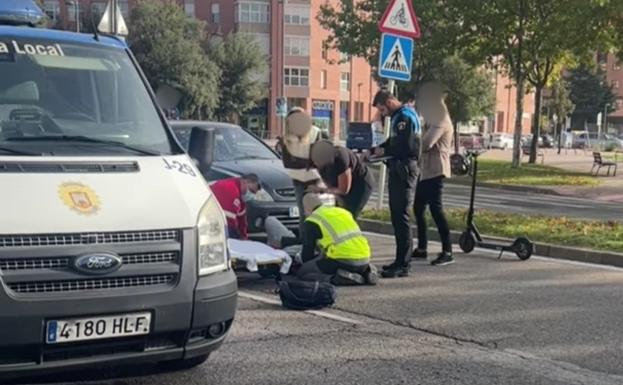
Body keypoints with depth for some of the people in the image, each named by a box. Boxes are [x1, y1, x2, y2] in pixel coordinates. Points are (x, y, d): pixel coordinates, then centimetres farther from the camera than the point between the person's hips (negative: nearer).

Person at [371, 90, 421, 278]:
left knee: (401, 216, -10)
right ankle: (401, 260, 20)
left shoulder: (405, 117, -13)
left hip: (404, 169, -10)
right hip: (397, 170, 11)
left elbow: (405, 146, -21)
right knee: (397, 216, 13)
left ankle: (403, 265, -10)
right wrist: (374, 150, 11)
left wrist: (385, 151, -8)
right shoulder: (398, 117, 19)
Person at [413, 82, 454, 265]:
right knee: (418, 209, 12)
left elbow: (426, 144, -22)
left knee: (436, 209, -12)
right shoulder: (432, 121, 19)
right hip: (425, 171, 10)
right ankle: (421, 249, 19)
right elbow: (423, 143, 21)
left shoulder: (441, 122, -13)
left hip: (435, 171, -10)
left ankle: (447, 252, -11)